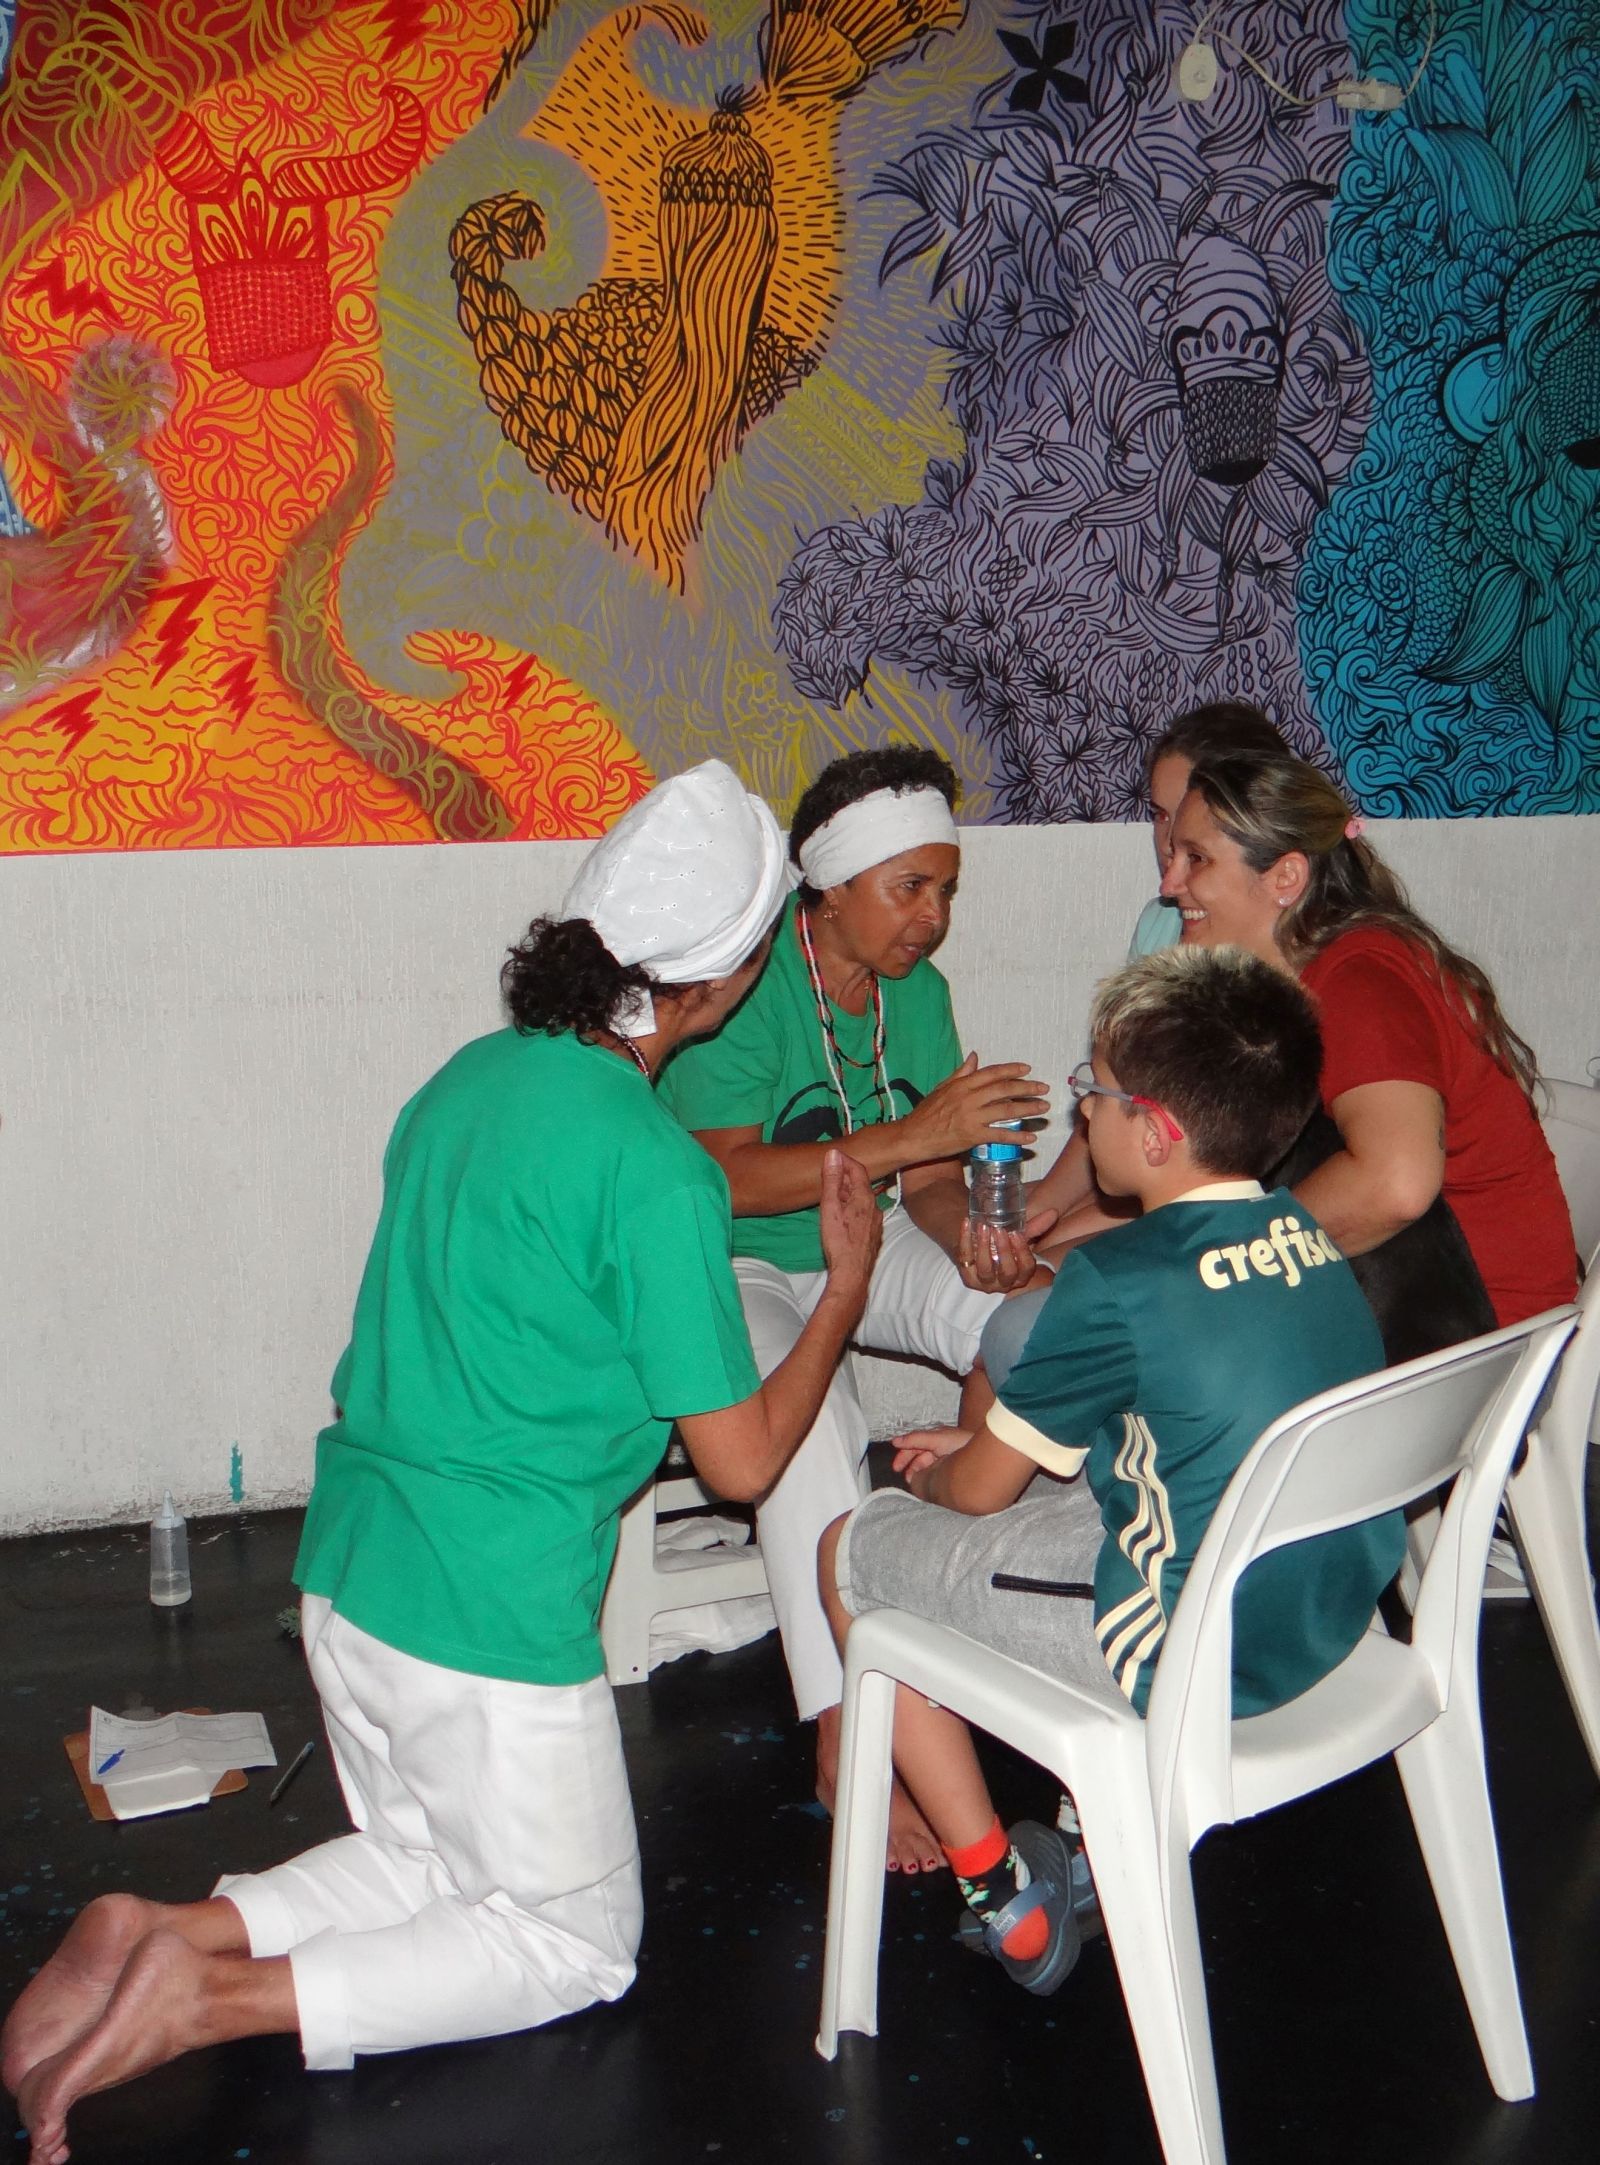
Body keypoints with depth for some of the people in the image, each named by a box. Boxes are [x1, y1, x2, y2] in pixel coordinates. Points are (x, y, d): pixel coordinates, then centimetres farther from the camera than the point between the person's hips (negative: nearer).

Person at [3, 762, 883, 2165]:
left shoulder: (471, 1076, 4)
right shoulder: (658, 1174, -20)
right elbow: (740, 1461, -12)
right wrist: (848, 1279, 2)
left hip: (347, 1572, 8)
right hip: (489, 1623, -8)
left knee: (431, 1863, 29)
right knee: (577, 1944, 15)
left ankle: (163, 1937, 7)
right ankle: (212, 2001, -2)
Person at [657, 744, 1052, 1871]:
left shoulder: (918, 991, 1)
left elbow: (927, 1178, 3)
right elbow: (722, 1178, -30)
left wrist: (967, 1239, -22)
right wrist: (910, 1133, -35)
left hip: (863, 1246, 7)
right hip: (732, 1267, -6)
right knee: (810, 1413, -36)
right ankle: (846, 1743, -29)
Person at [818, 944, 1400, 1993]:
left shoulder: (1119, 1278, -21)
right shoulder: (1307, 1237, 2)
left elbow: (981, 1489, -8)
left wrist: (934, 1476, 16)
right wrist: (988, 1443, 20)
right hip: (1334, 1616, 8)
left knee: (856, 1548, 8)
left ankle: (1001, 1884, 13)